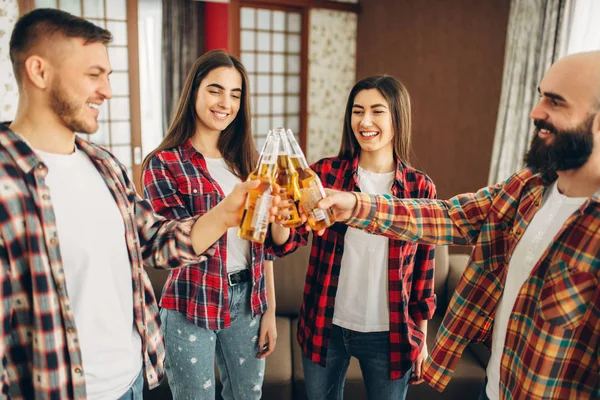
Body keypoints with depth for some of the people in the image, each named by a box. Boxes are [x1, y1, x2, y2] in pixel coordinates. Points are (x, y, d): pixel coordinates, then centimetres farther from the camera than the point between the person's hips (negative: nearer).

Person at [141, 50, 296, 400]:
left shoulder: (246, 160, 6)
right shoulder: (164, 164, -8)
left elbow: (264, 242, 8)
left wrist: (270, 310, 2)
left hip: (249, 302, 4)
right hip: (192, 308, -4)